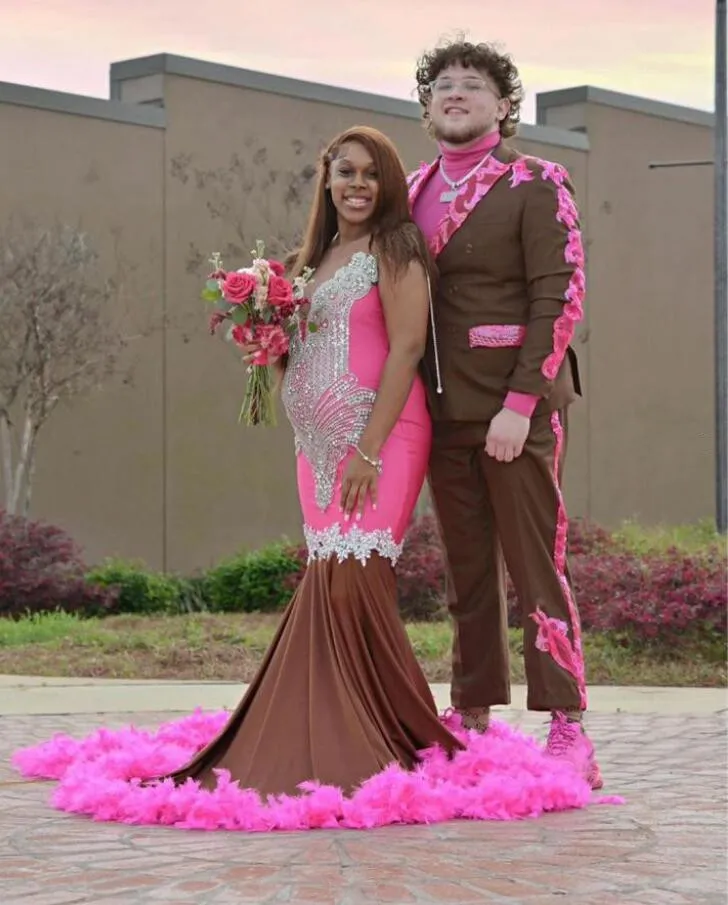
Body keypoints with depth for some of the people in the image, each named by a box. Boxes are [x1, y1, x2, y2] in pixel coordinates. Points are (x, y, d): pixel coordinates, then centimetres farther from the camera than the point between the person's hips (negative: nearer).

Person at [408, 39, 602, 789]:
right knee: (468, 573, 9)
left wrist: (521, 404, -17)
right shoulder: (412, 193, 15)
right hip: (443, 411, 6)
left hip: (516, 408, -6)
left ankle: (568, 733, -4)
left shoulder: (535, 184, -3)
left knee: (537, 567, -7)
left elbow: (560, 298, -10)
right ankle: (473, 719, 14)